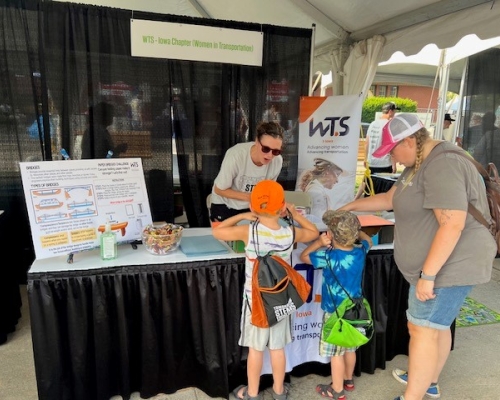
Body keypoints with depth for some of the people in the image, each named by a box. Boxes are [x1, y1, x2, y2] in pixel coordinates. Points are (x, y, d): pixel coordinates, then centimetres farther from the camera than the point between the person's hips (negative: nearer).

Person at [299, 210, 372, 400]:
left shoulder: (328, 256, -24)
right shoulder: (360, 251, -7)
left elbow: (303, 256, -9)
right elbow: (367, 240, 17)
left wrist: (319, 243, -16)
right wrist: (354, 229, 15)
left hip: (335, 312, -6)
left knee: (336, 353, 8)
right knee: (350, 348, 23)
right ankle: (348, 380, 42)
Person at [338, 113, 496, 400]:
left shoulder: (443, 165, -23)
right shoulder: (421, 164, 12)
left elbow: (452, 225, -28)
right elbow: (390, 198, 21)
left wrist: (427, 274, -27)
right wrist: (351, 206, 21)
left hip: (451, 264, -10)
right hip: (439, 263, 10)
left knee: (423, 329, -4)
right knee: (437, 325, 20)